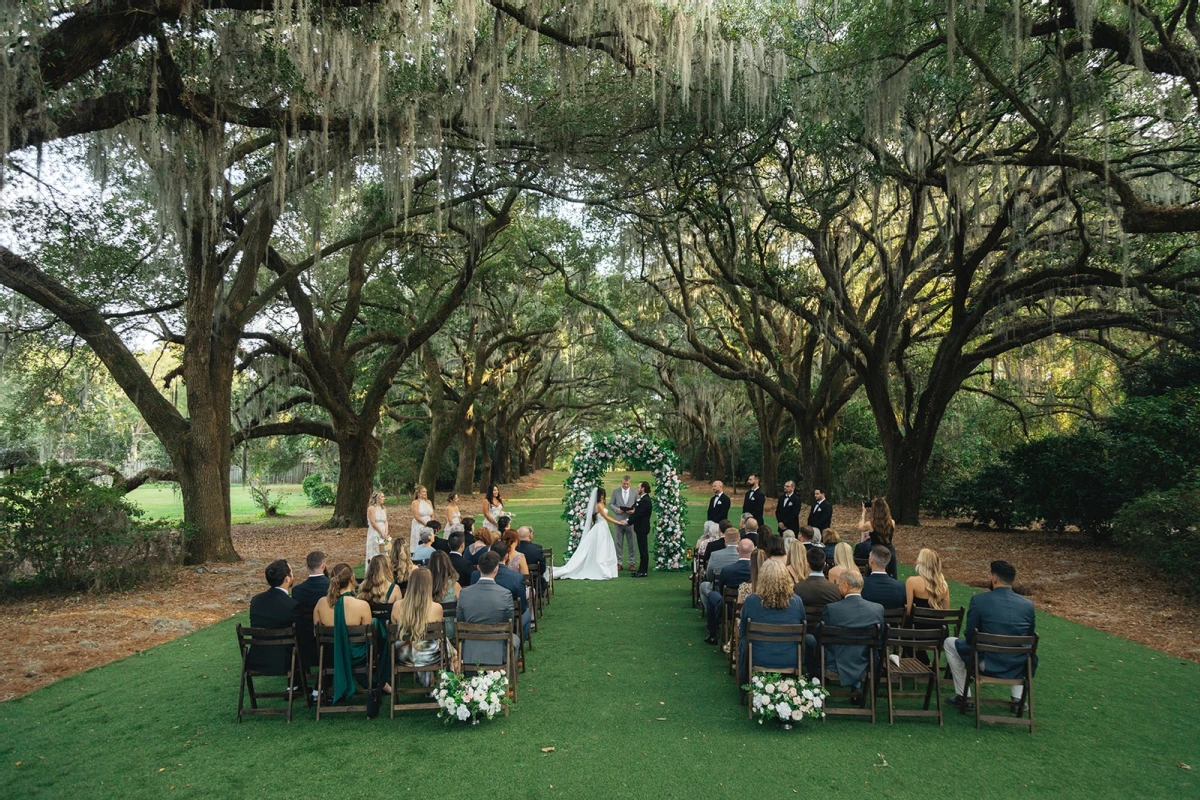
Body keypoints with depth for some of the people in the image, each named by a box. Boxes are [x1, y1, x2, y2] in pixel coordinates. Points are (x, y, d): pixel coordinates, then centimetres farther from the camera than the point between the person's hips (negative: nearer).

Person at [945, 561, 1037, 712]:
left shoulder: (979, 600, -13)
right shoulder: (1028, 604, -4)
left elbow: (969, 637, -6)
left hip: (988, 665, -3)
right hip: (1018, 668, 4)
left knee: (949, 643, 20)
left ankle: (963, 696, 22)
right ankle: (1018, 699, 30)